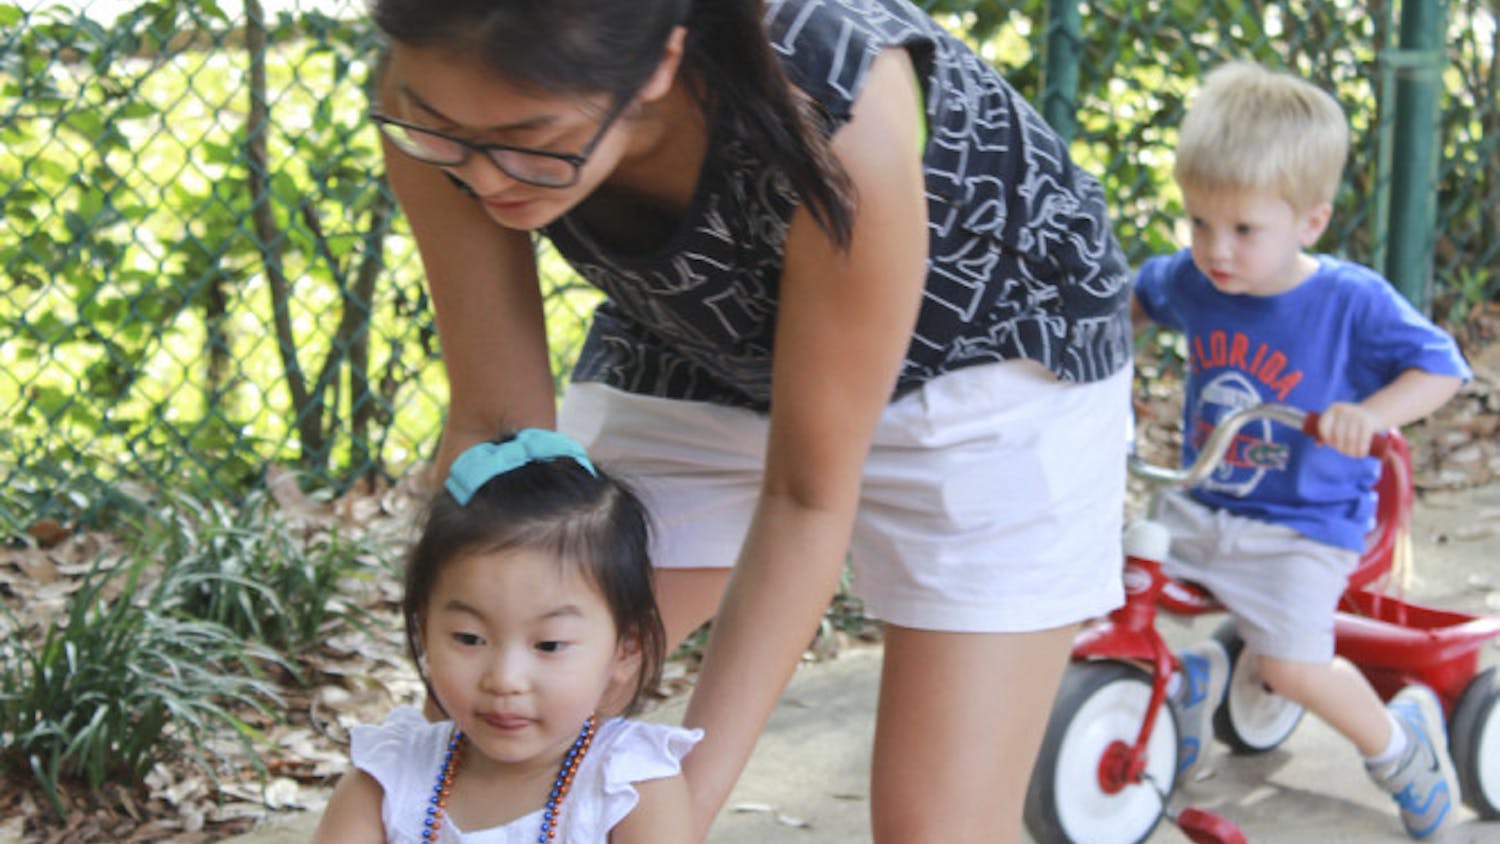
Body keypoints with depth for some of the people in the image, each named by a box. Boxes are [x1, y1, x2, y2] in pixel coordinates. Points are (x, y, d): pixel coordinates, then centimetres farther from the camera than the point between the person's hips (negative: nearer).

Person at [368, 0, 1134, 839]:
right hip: (693, 355, 4)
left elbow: (808, 493, -27)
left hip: (981, 349, -4)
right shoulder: (451, 89, -27)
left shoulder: (833, 118, -39)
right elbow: (497, 429, -16)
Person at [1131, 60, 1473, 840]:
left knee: (1293, 665, -20)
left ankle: (1396, 741, 13)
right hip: (1201, 507, 5)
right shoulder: (1192, 281, -2)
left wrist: (1370, 413, -33)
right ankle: (1189, 671, 24)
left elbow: (1439, 366, -16)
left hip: (1304, 524, -5)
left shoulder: (1352, 301, -17)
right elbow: (1137, 294, 21)